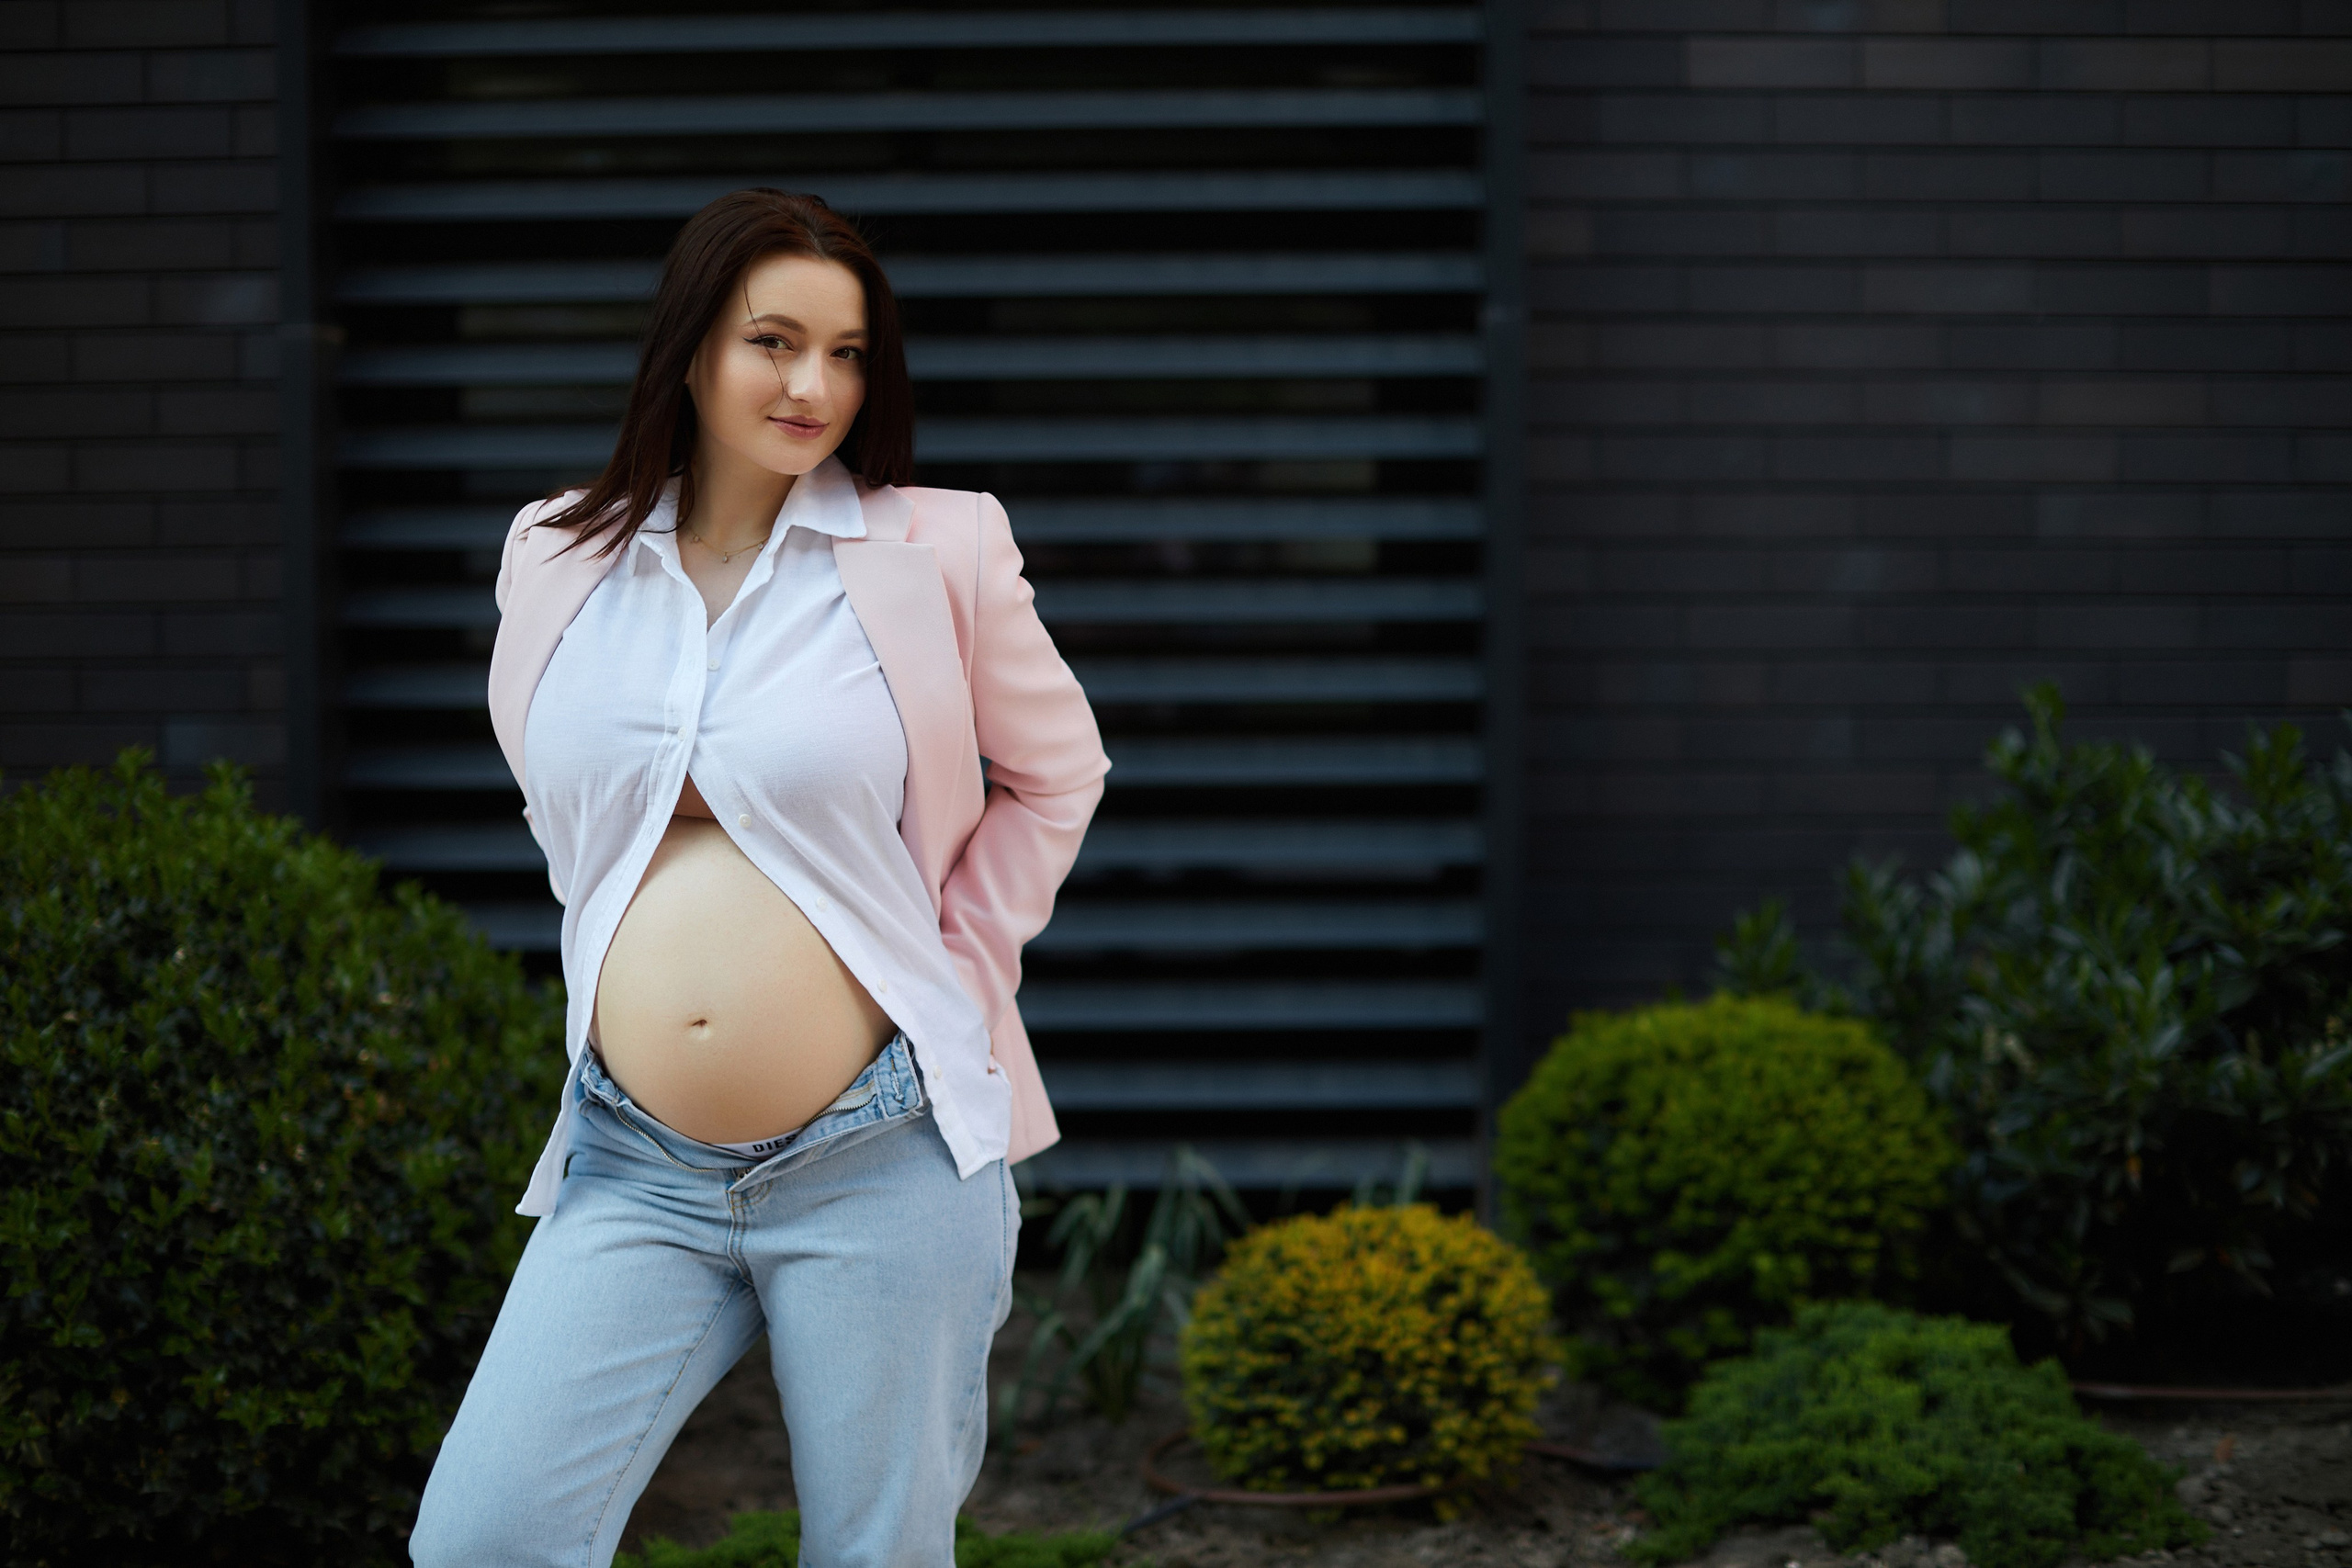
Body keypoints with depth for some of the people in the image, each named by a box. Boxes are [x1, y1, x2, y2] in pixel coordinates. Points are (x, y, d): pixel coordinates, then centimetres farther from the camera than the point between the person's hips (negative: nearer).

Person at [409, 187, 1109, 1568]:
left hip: (881, 1157, -3)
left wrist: (953, 974, 3)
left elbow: (1058, 774, 11)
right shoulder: (559, 561, 8)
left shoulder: (939, 550, -1)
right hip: (636, 1171, 3)